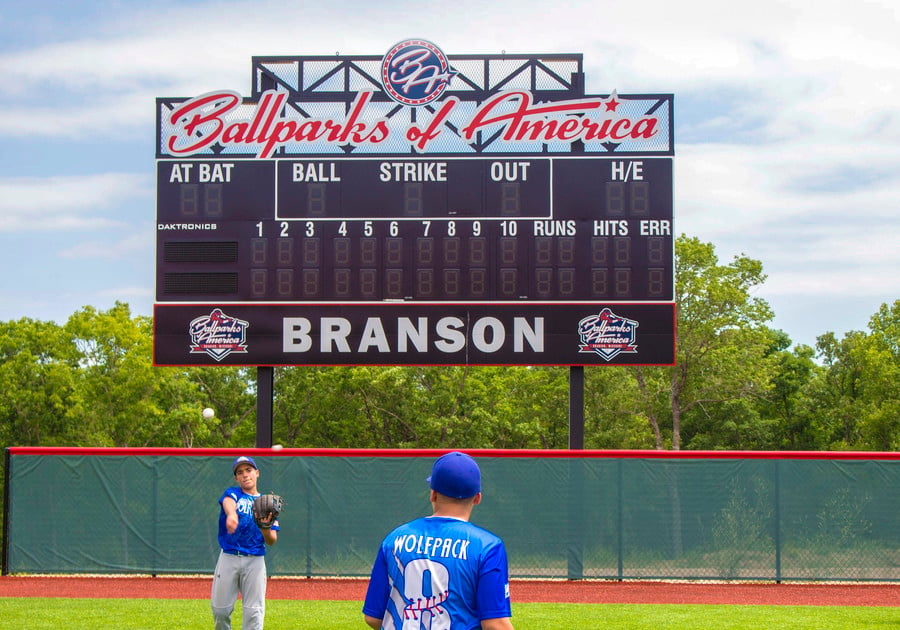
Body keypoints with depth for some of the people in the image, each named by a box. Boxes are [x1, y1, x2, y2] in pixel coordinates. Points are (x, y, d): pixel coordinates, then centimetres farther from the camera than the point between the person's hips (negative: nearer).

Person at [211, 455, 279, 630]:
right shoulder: (232, 493, 6)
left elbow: (272, 541, 6)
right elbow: (228, 502, -23)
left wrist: (265, 528, -17)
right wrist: (231, 514, -47)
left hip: (255, 561, 1)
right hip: (228, 558, -1)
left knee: (254, 612, -6)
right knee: (220, 609, 1)